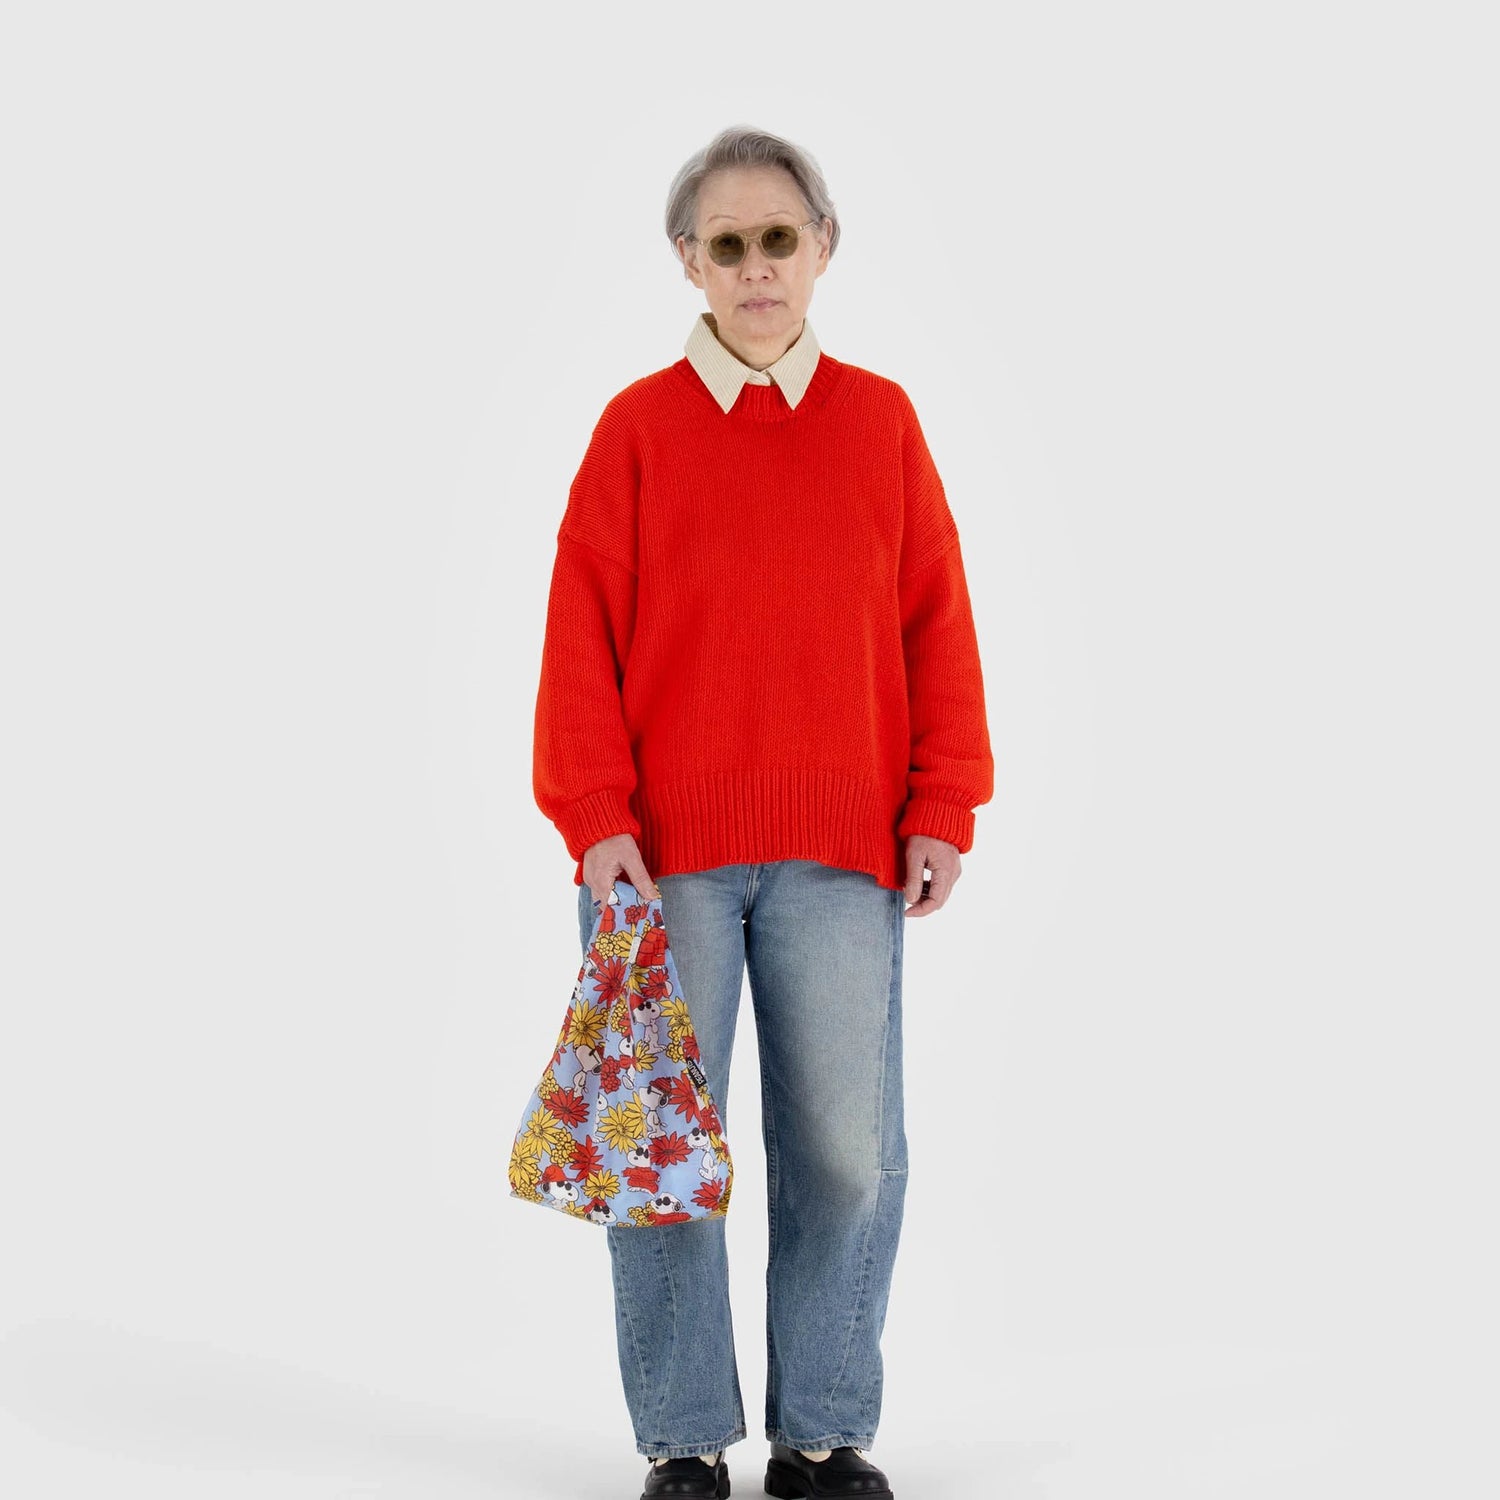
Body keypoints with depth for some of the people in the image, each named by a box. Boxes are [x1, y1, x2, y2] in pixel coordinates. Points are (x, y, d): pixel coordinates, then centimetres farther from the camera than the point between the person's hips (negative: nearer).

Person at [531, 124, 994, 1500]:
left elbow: (937, 625, 9)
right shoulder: (639, 426, 4)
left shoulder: (880, 420, 8)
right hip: (665, 848, -1)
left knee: (847, 1149, 2)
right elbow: (583, 635, 1)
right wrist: (595, 818, -6)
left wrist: (941, 810, 3)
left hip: (840, 848, 1)